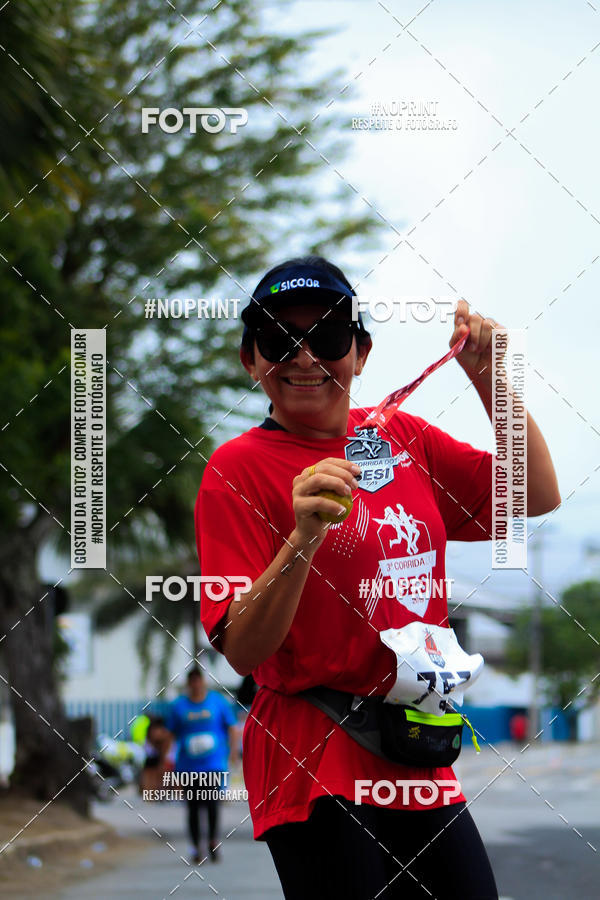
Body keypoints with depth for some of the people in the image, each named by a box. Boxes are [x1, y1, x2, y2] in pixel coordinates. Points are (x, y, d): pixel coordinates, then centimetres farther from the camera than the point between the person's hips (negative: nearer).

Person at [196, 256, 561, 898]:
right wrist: (303, 538, -29)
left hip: (423, 768, 6)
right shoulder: (237, 468, -7)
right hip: (321, 771, -6)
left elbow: (535, 496, 12)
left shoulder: (403, 438, 9)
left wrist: (489, 379, 1)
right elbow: (243, 651, -14)